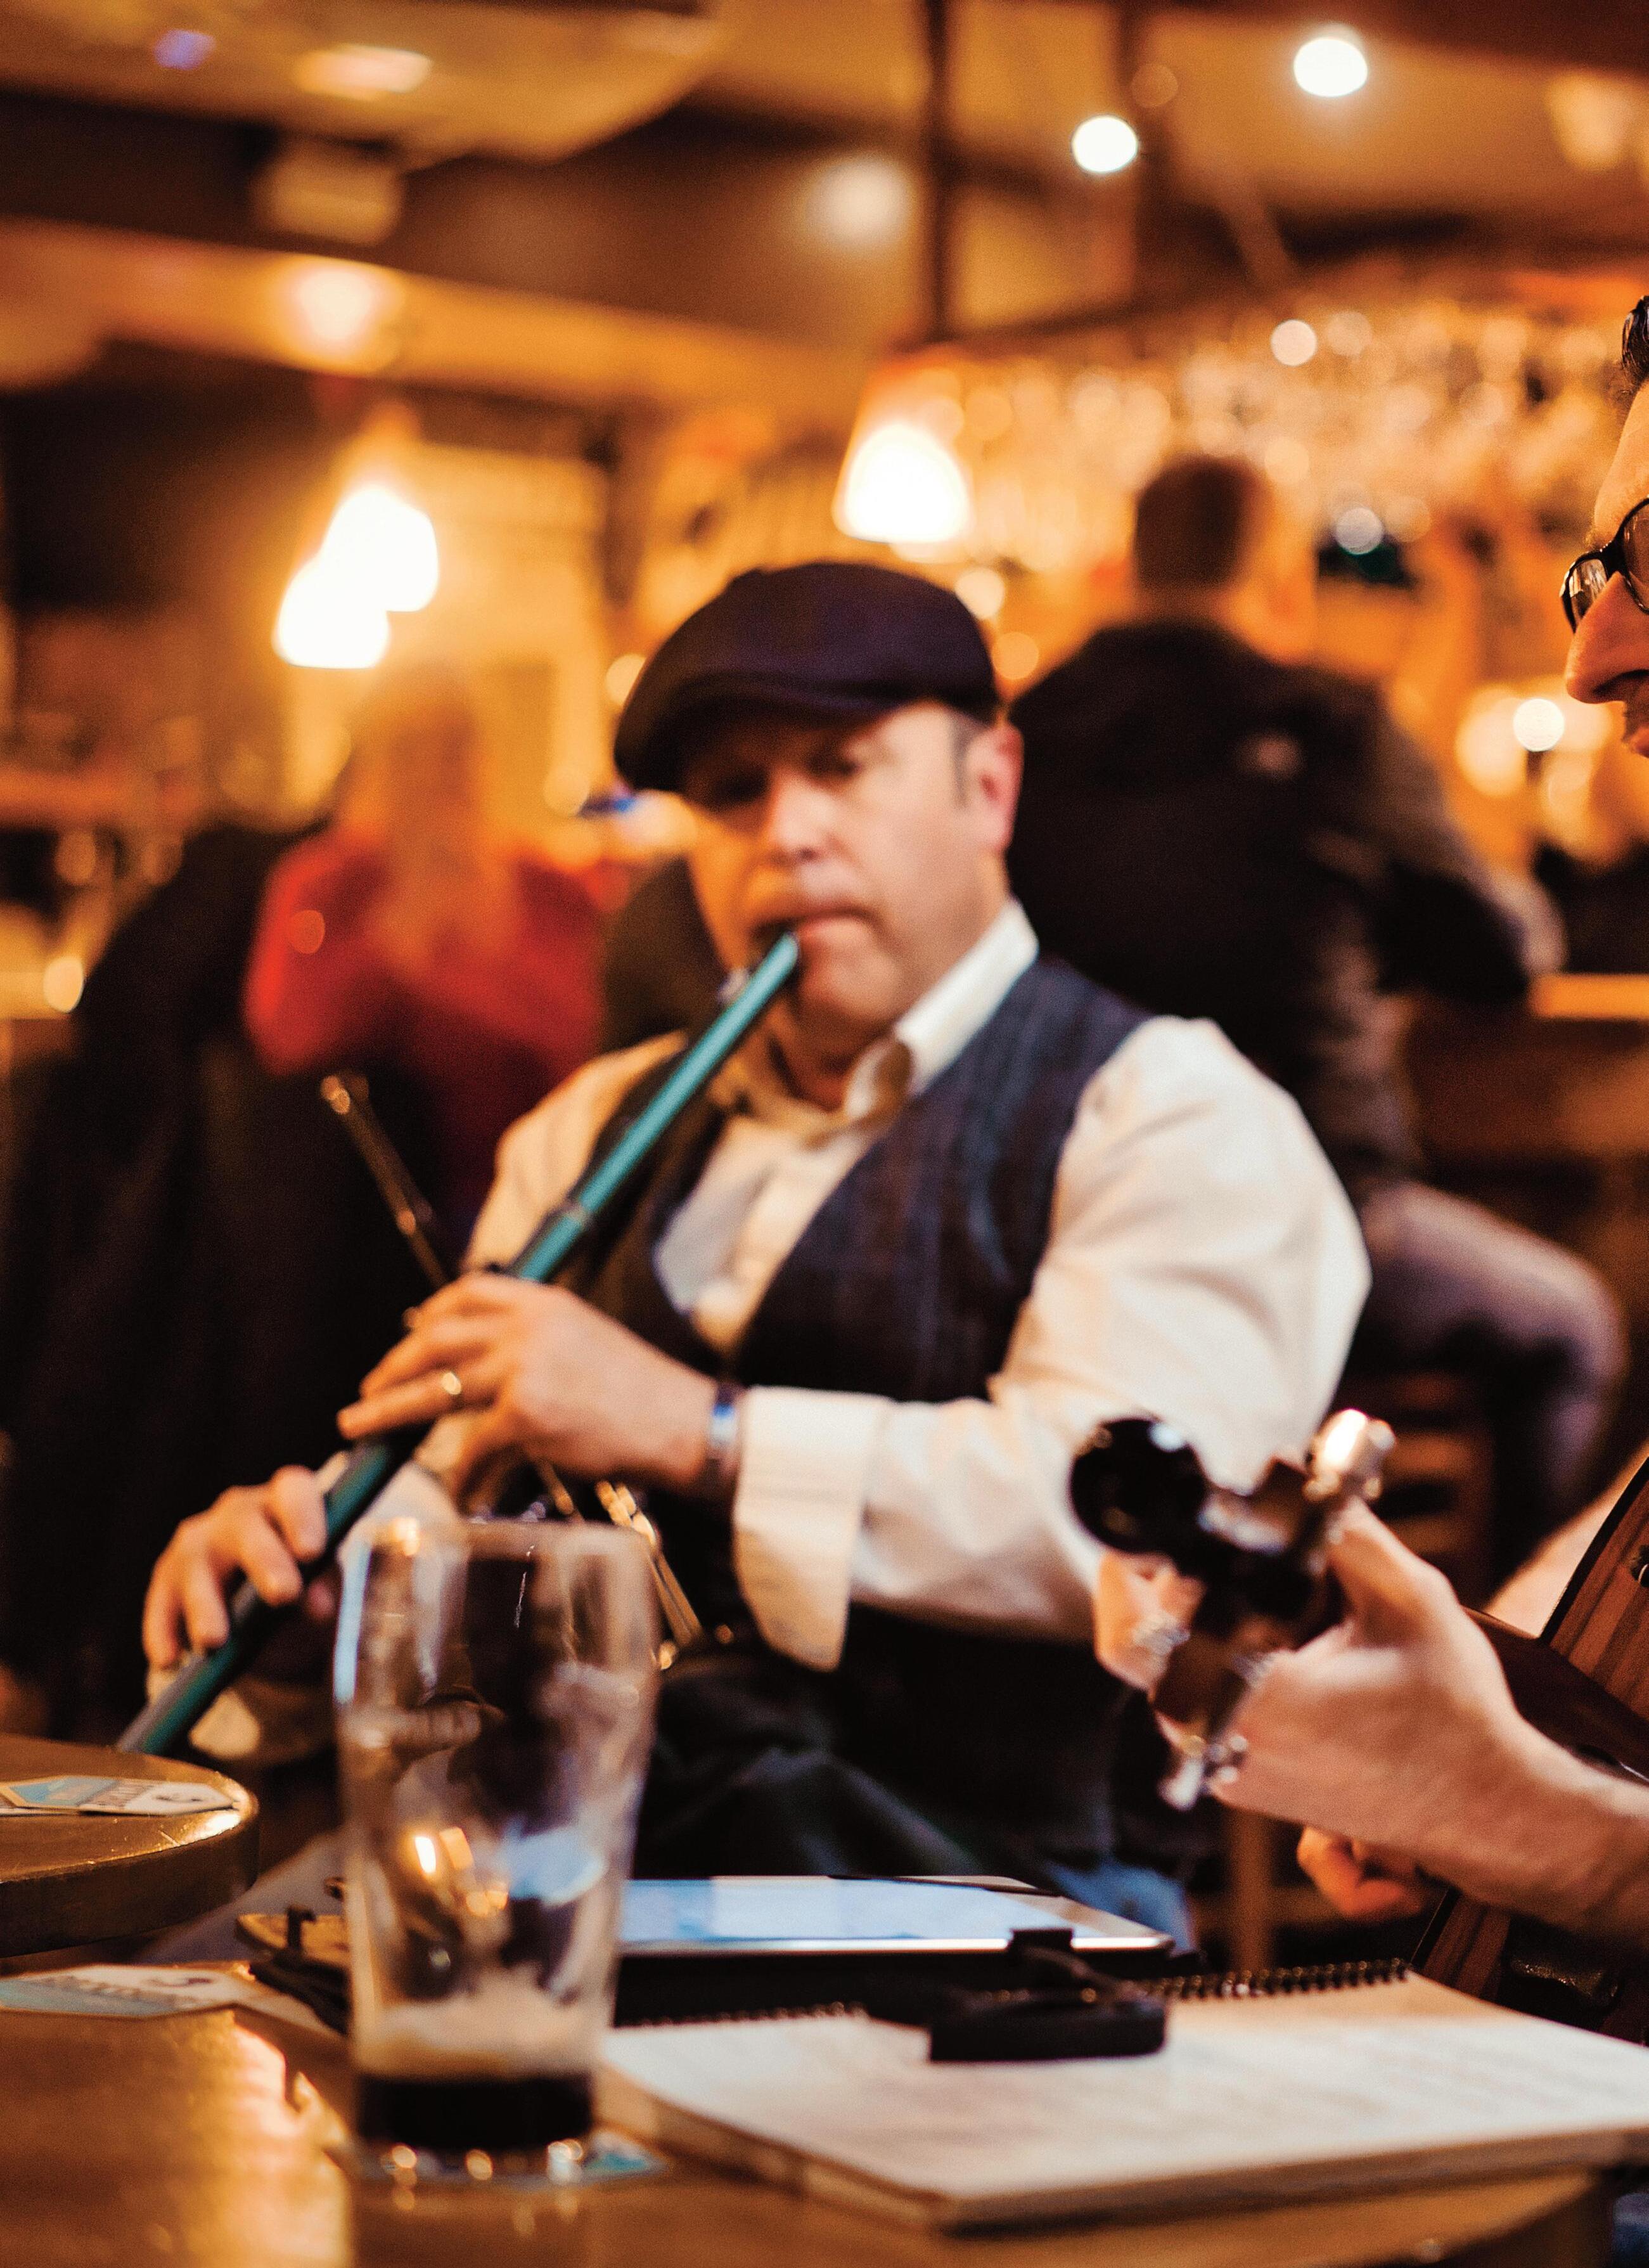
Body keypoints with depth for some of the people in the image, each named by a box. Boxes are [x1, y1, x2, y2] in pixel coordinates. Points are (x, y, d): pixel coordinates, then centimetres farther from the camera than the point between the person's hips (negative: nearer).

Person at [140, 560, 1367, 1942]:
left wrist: (697, 1432, -17)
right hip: (556, 1858, 6)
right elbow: (460, 1498, 18)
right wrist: (311, 1563, -5)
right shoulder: (601, 1125, 21)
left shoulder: (1168, 1113, 1)